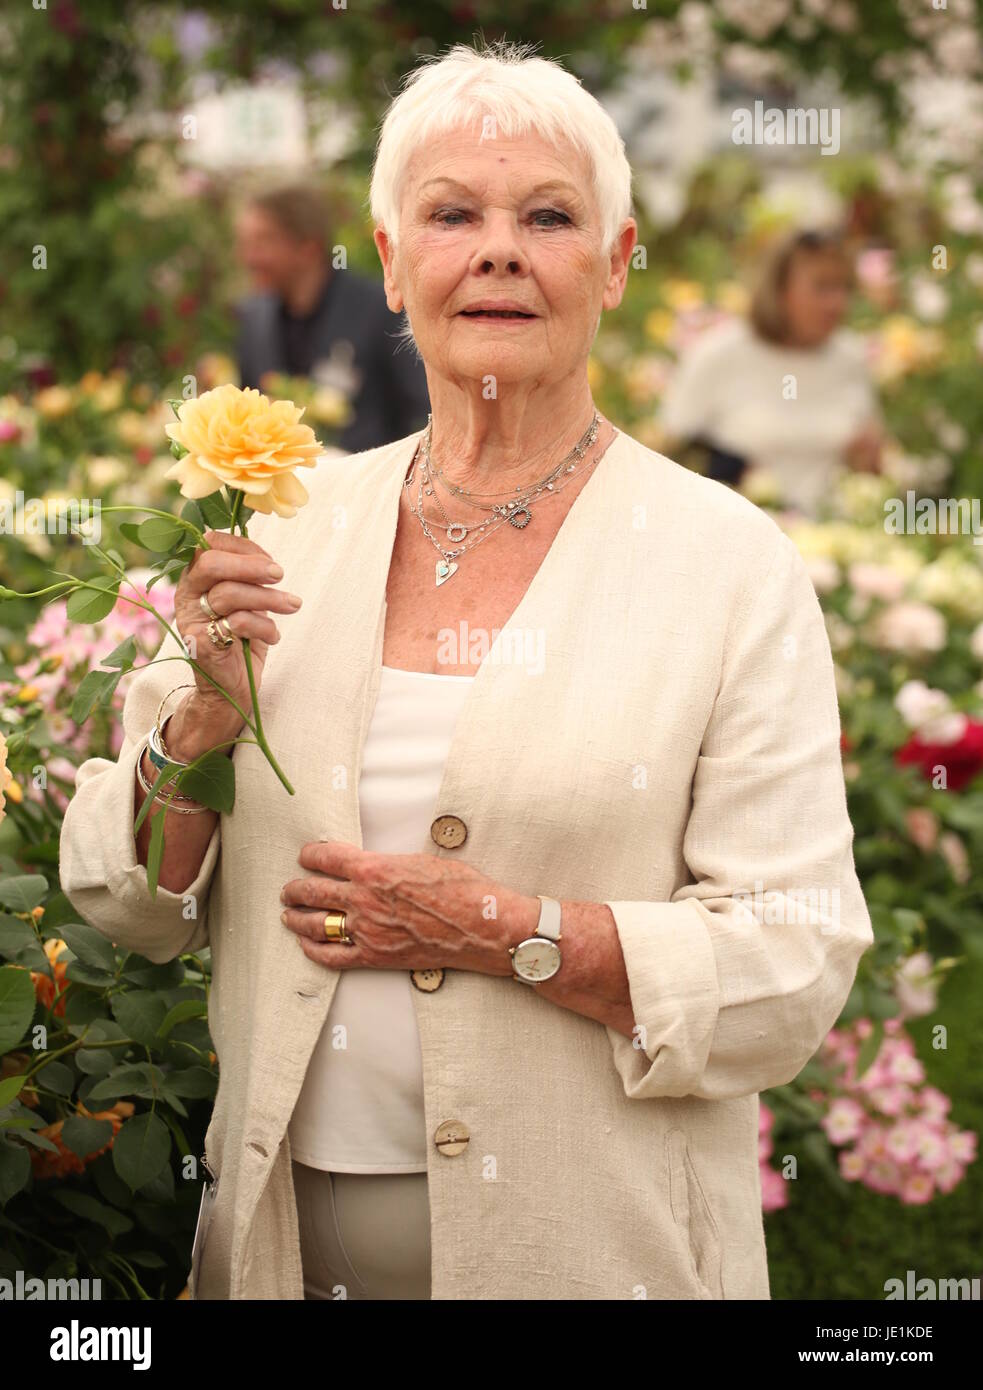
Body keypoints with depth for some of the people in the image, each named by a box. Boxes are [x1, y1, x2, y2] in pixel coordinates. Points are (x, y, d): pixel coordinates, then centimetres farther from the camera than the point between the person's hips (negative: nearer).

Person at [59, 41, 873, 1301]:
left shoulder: (731, 566, -6)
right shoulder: (287, 532, 3)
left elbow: (795, 971, -10)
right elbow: (127, 906, 6)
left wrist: (512, 933, -19)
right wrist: (203, 720, -11)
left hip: (590, 1244, -3)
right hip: (286, 1230, 3)